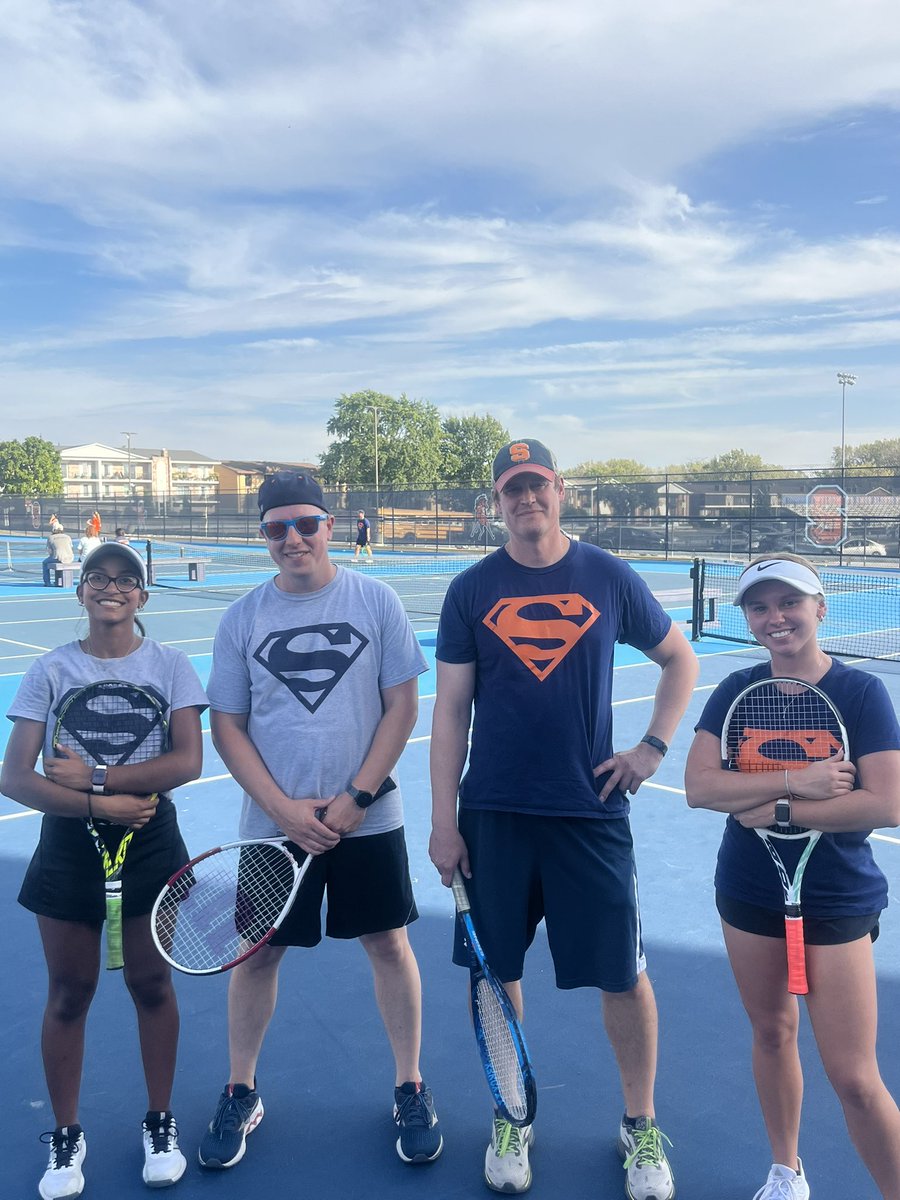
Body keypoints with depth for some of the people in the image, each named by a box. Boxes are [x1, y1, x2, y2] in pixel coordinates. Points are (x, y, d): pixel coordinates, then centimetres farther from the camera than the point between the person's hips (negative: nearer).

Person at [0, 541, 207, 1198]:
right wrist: (96, 803, -20)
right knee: (69, 993, 11)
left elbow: (188, 761, -15)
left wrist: (94, 776, -19)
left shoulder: (170, 665, -4)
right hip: (70, 845, 1)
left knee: (151, 983, 12)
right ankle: (67, 1136, 31)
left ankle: (160, 1123, 32)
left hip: (149, 841, 0)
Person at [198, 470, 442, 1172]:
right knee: (258, 953, 10)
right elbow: (227, 727, 1)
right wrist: (285, 809, -10)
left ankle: (410, 1088, 27)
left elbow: (403, 706, -4)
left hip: (367, 817, -1)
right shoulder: (243, 617, 0)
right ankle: (241, 1094, 30)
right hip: (272, 821, 1)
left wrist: (354, 799, -10)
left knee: (389, 944, 8)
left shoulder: (375, 601, -4)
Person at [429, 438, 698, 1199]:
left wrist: (655, 746, 1)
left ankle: (641, 1126, 30)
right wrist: (443, 820, -2)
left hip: (592, 809, 0)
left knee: (624, 972, 6)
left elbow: (680, 659, 13)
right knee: (497, 968, 11)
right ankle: (511, 1119, 33)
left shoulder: (610, 579, 0)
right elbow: (451, 710, 1)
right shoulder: (471, 591, 0)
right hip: (494, 814, 1)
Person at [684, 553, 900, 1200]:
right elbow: (699, 786, -14)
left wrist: (776, 810, -19)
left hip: (838, 900, -3)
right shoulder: (736, 691, -4)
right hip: (749, 893, 4)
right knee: (772, 1031, 20)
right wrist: (796, 782, -23)